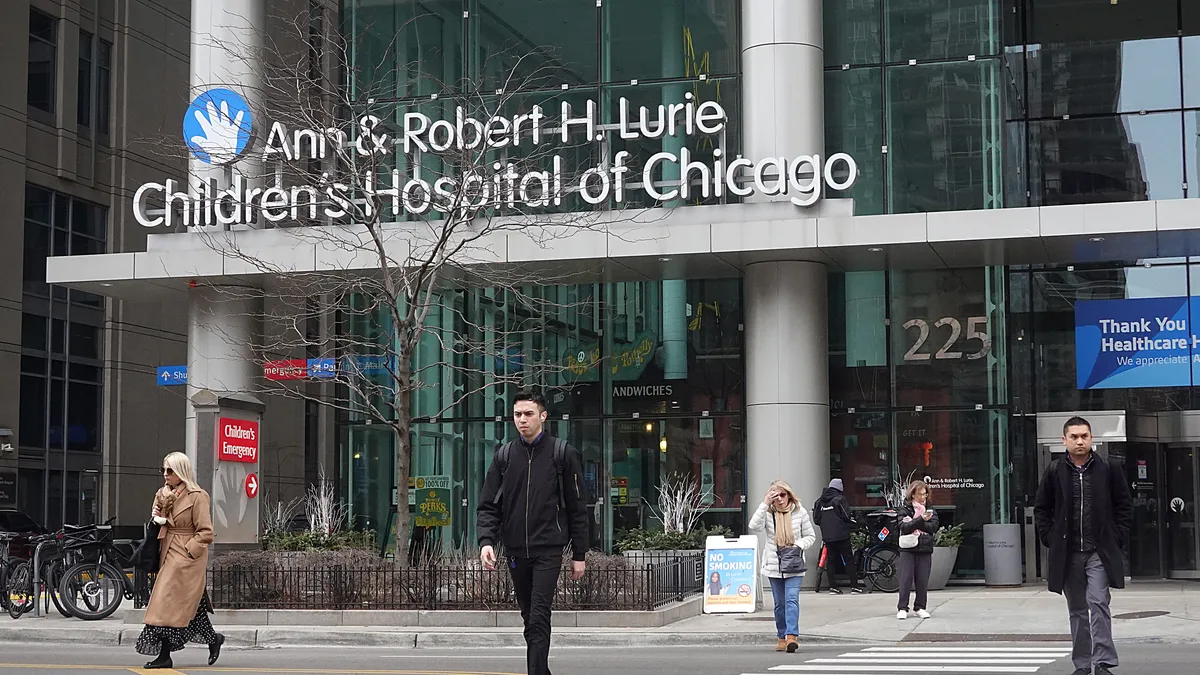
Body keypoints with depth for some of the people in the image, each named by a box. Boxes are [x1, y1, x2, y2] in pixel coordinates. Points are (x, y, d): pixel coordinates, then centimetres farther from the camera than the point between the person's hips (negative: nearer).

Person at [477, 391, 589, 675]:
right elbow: (489, 505, 6)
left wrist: (579, 554, -1)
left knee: (539, 619, -13)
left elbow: (577, 508, 1)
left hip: (548, 549, -4)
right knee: (530, 618, 12)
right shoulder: (504, 456, 8)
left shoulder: (563, 454, 0)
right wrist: (486, 540, -11)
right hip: (516, 551, 4)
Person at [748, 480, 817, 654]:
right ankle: (781, 637, 19)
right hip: (774, 566, 2)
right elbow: (754, 526, -20)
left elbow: (811, 536, 8)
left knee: (792, 599, -16)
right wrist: (764, 505, -21)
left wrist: (798, 545, -12)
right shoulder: (768, 513, -1)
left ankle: (791, 636, -24)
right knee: (779, 603, 9)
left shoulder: (799, 512, 1)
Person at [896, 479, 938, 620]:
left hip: (925, 549, 2)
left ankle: (920, 607, 12)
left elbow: (933, 527, -4)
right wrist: (921, 520, -22)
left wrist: (913, 523, -11)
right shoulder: (904, 509, 3)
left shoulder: (931, 511, 11)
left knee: (923, 580, 2)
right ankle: (902, 608, -2)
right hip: (908, 549, -2)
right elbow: (904, 527, -12)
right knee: (906, 578, -6)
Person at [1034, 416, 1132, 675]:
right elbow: (1041, 509, 10)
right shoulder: (1054, 472, 4)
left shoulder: (1108, 470, 2)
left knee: (1098, 603, -14)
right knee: (1077, 610, 9)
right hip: (1067, 554, 2)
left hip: (1099, 552, -2)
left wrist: (1116, 539, -1)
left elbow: (1124, 507, 7)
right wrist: (1050, 539, 1)